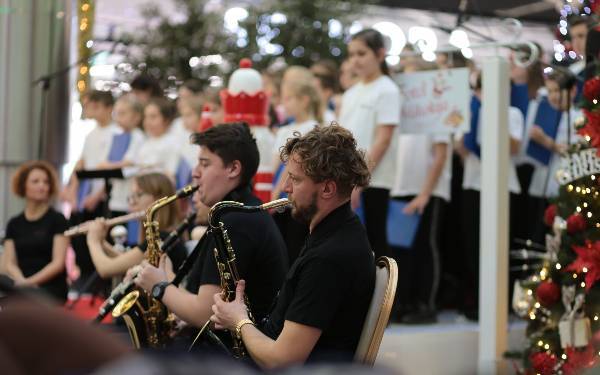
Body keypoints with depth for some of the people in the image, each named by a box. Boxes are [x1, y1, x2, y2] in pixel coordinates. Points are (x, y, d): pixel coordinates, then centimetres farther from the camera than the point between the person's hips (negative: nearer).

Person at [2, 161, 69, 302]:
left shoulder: (57, 220, 1)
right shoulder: (14, 224, 13)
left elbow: (58, 263, -6)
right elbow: (10, 263, 5)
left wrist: (30, 282, -18)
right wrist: (21, 281, -16)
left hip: (51, 291, -3)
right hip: (22, 290, 3)